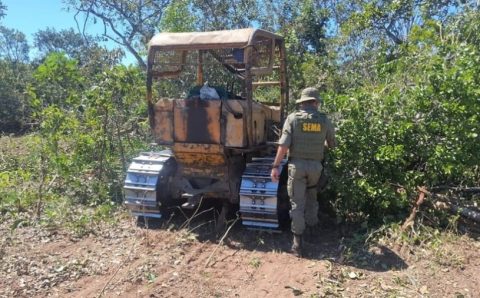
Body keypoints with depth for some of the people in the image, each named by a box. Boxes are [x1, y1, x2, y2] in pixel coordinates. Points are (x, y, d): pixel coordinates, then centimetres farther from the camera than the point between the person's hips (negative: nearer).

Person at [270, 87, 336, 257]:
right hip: (315, 165, 2)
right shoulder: (324, 120, 3)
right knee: (311, 195, 28)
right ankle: (312, 224, 38)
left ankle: (297, 243, 4)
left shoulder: (293, 118, -5)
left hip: (297, 165, -2)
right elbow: (332, 144, 16)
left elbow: (284, 145, -13)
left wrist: (275, 166, -9)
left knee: (297, 203, 3)